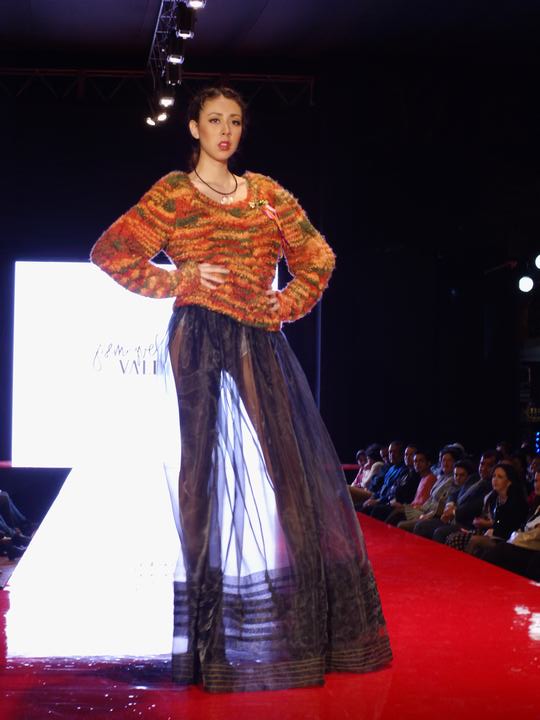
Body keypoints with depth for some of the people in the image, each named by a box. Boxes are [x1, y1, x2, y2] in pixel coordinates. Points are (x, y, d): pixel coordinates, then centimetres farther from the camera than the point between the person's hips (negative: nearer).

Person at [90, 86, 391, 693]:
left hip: (261, 346, 4)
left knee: (286, 467, 1)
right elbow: (110, 252, -1)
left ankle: (297, 629, 10)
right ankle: (218, 638, 1)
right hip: (202, 342, -4)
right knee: (214, 467, -5)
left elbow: (318, 257, 20)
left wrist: (289, 303, 5)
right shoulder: (173, 194, 4)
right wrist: (179, 282, -7)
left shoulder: (266, 193, 15)